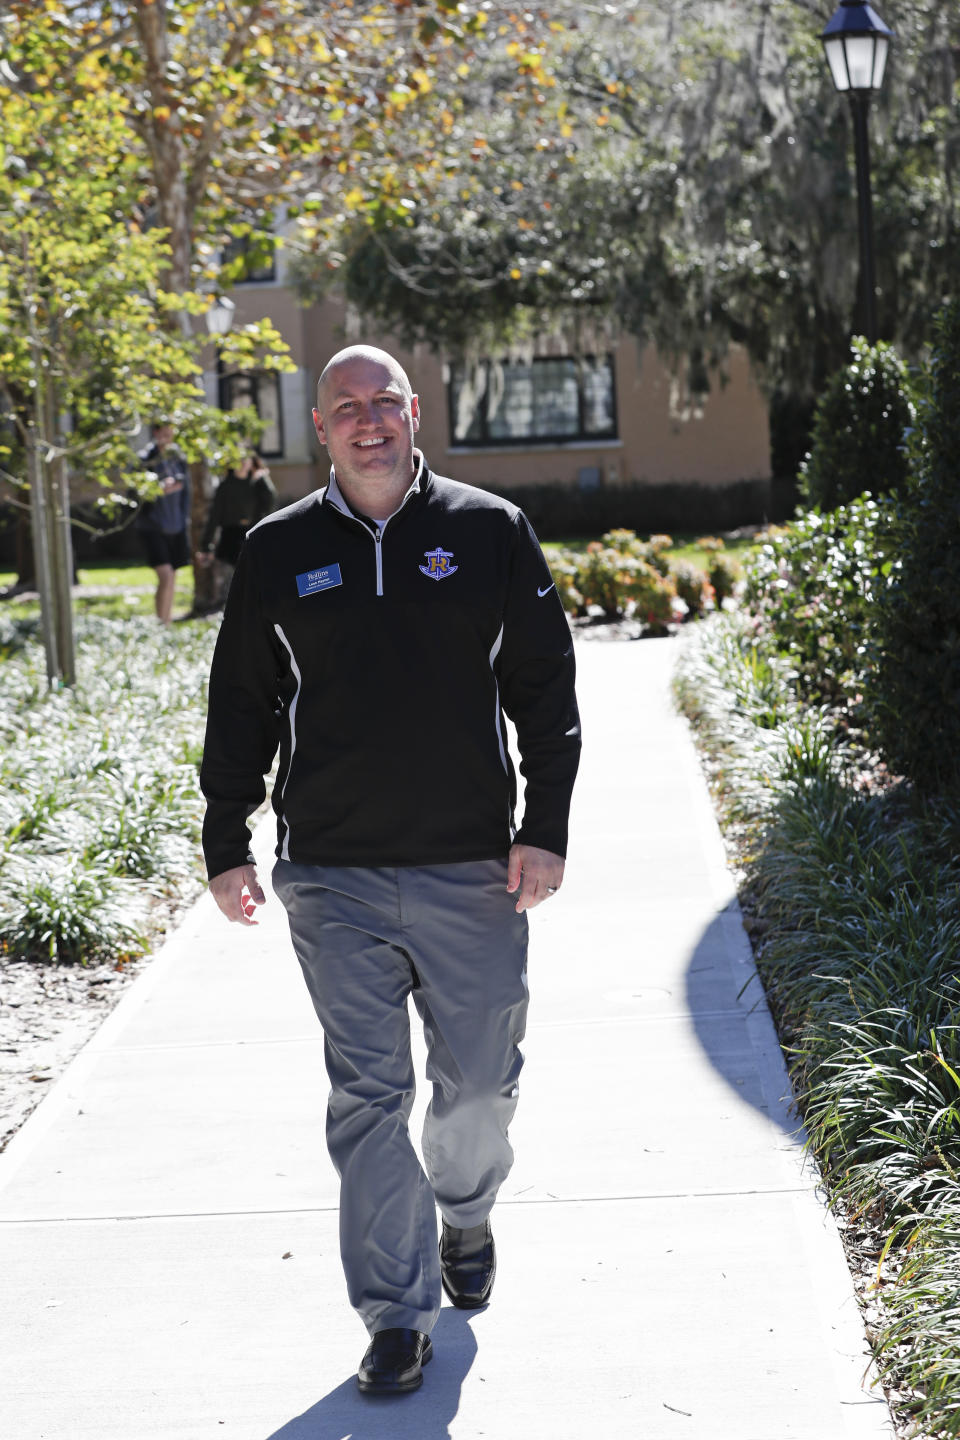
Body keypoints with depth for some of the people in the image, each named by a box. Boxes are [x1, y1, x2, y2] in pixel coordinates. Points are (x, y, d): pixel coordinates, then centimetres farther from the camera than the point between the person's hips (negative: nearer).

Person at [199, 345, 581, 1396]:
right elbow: (241, 707, 11)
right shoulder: (278, 552, 6)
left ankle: (465, 1216, 40)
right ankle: (398, 1312, 10)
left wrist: (545, 828, -2)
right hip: (333, 878, 0)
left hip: (473, 871, 0)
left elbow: (545, 688, 5)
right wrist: (226, 845, 8)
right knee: (368, 1095, 0)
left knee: (481, 1079, 10)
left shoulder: (491, 532, 3)